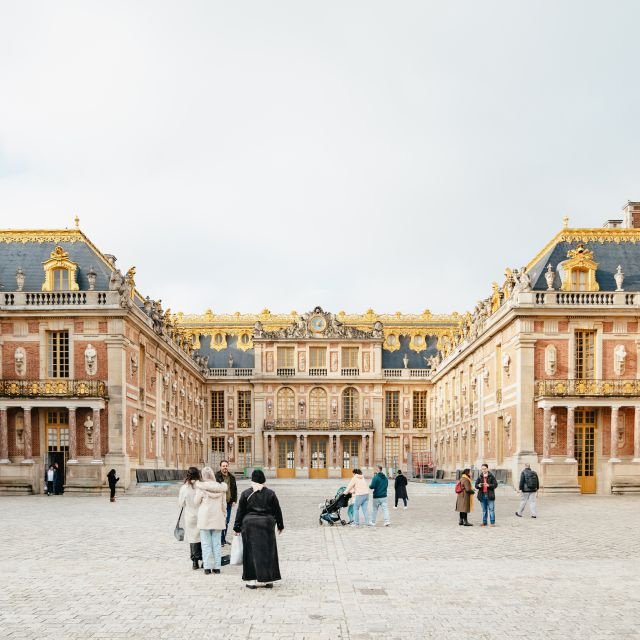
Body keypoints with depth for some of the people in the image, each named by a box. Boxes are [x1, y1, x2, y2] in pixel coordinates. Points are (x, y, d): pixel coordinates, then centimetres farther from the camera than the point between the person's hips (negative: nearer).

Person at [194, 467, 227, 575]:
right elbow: (224, 504, 4)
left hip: (204, 518, -3)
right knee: (217, 544, 8)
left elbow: (196, 502, -2)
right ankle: (217, 567, 9)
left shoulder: (201, 488, -11)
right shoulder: (221, 487, -2)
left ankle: (207, 567, 3)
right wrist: (224, 515, 15)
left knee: (206, 544, 4)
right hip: (217, 518, 3)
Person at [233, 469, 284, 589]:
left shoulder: (245, 494, -2)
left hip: (249, 525, -1)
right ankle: (268, 580, 10)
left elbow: (240, 511, 0)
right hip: (267, 525, 1)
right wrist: (280, 525, 18)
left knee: (251, 552, 4)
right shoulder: (270, 494, 1)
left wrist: (237, 527, 7)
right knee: (267, 551, 8)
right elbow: (277, 511, 6)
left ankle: (252, 580, 3)